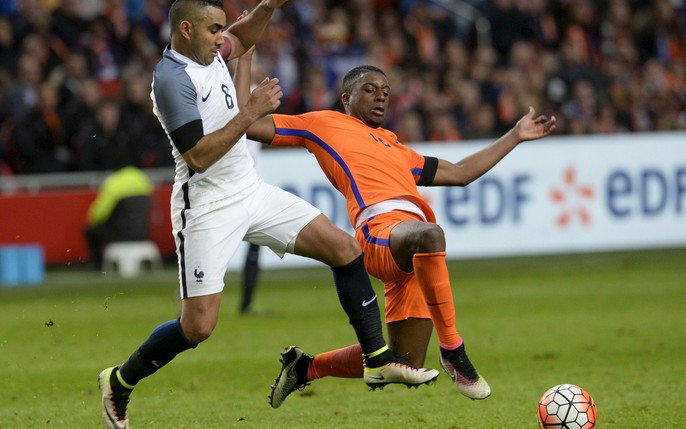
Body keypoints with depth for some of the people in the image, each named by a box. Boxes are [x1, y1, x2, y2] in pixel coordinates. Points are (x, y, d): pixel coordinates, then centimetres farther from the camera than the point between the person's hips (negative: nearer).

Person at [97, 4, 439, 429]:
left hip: (251, 192, 9)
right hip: (207, 207, -8)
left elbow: (241, 40, 31)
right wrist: (250, 112, -23)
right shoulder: (172, 79, -20)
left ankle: (379, 361, 7)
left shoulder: (208, 52, 6)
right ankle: (119, 383, 11)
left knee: (345, 249, 0)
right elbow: (197, 156, -25)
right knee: (199, 326, -12)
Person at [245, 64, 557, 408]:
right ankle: (452, 350, -36)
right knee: (428, 235, -43)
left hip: (411, 256, 7)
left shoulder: (393, 147, 39)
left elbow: (460, 173, 42)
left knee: (405, 367, 2)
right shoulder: (325, 124, 21)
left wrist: (516, 135, 43)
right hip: (380, 229, -7)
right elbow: (252, 125, 16)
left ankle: (306, 367, 25)